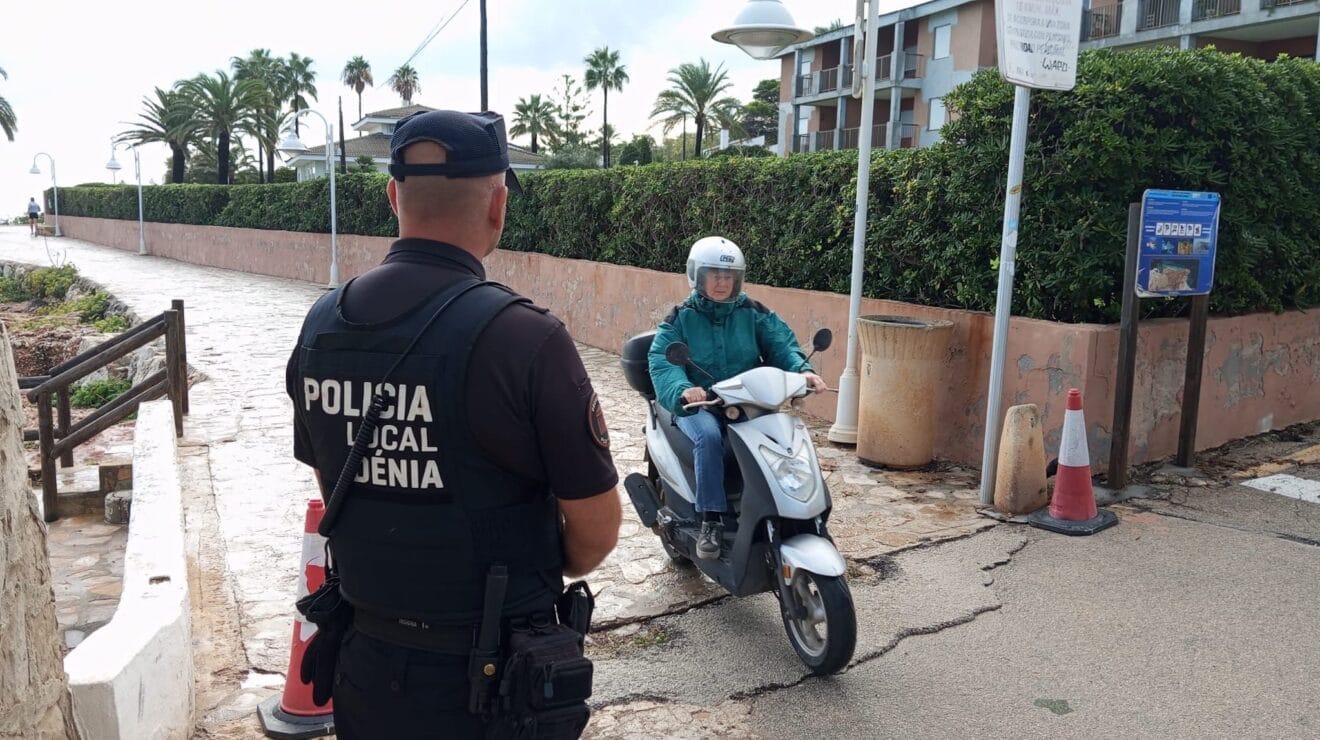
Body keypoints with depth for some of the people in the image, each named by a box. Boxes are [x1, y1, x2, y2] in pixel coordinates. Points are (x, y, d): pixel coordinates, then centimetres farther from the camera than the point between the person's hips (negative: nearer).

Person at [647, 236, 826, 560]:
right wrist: (682, 390, -33)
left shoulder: (754, 313, 9)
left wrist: (803, 370, -23)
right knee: (709, 436, -35)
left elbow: (782, 345, 0)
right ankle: (711, 521, -23)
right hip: (699, 405, -2)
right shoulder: (680, 318, 3)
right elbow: (662, 362, -11)